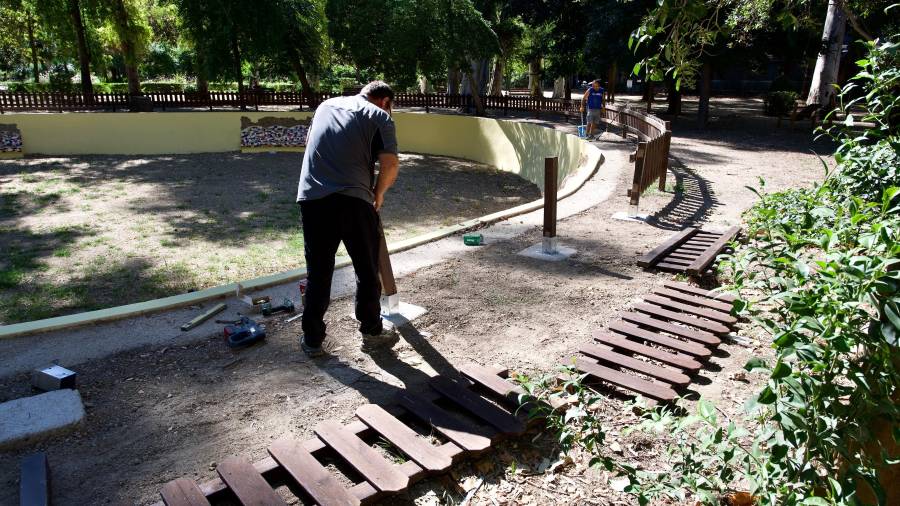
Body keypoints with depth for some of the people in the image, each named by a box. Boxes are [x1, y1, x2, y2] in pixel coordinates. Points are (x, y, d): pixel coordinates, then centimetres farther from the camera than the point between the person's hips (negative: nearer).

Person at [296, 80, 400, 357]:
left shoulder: (326, 105, 22)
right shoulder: (380, 116, 7)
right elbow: (391, 164, -6)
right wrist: (379, 193, 11)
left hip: (311, 197, 4)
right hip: (353, 200, -4)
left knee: (318, 272, 13)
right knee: (367, 269, 14)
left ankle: (312, 339, 20)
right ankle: (371, 330, 27)